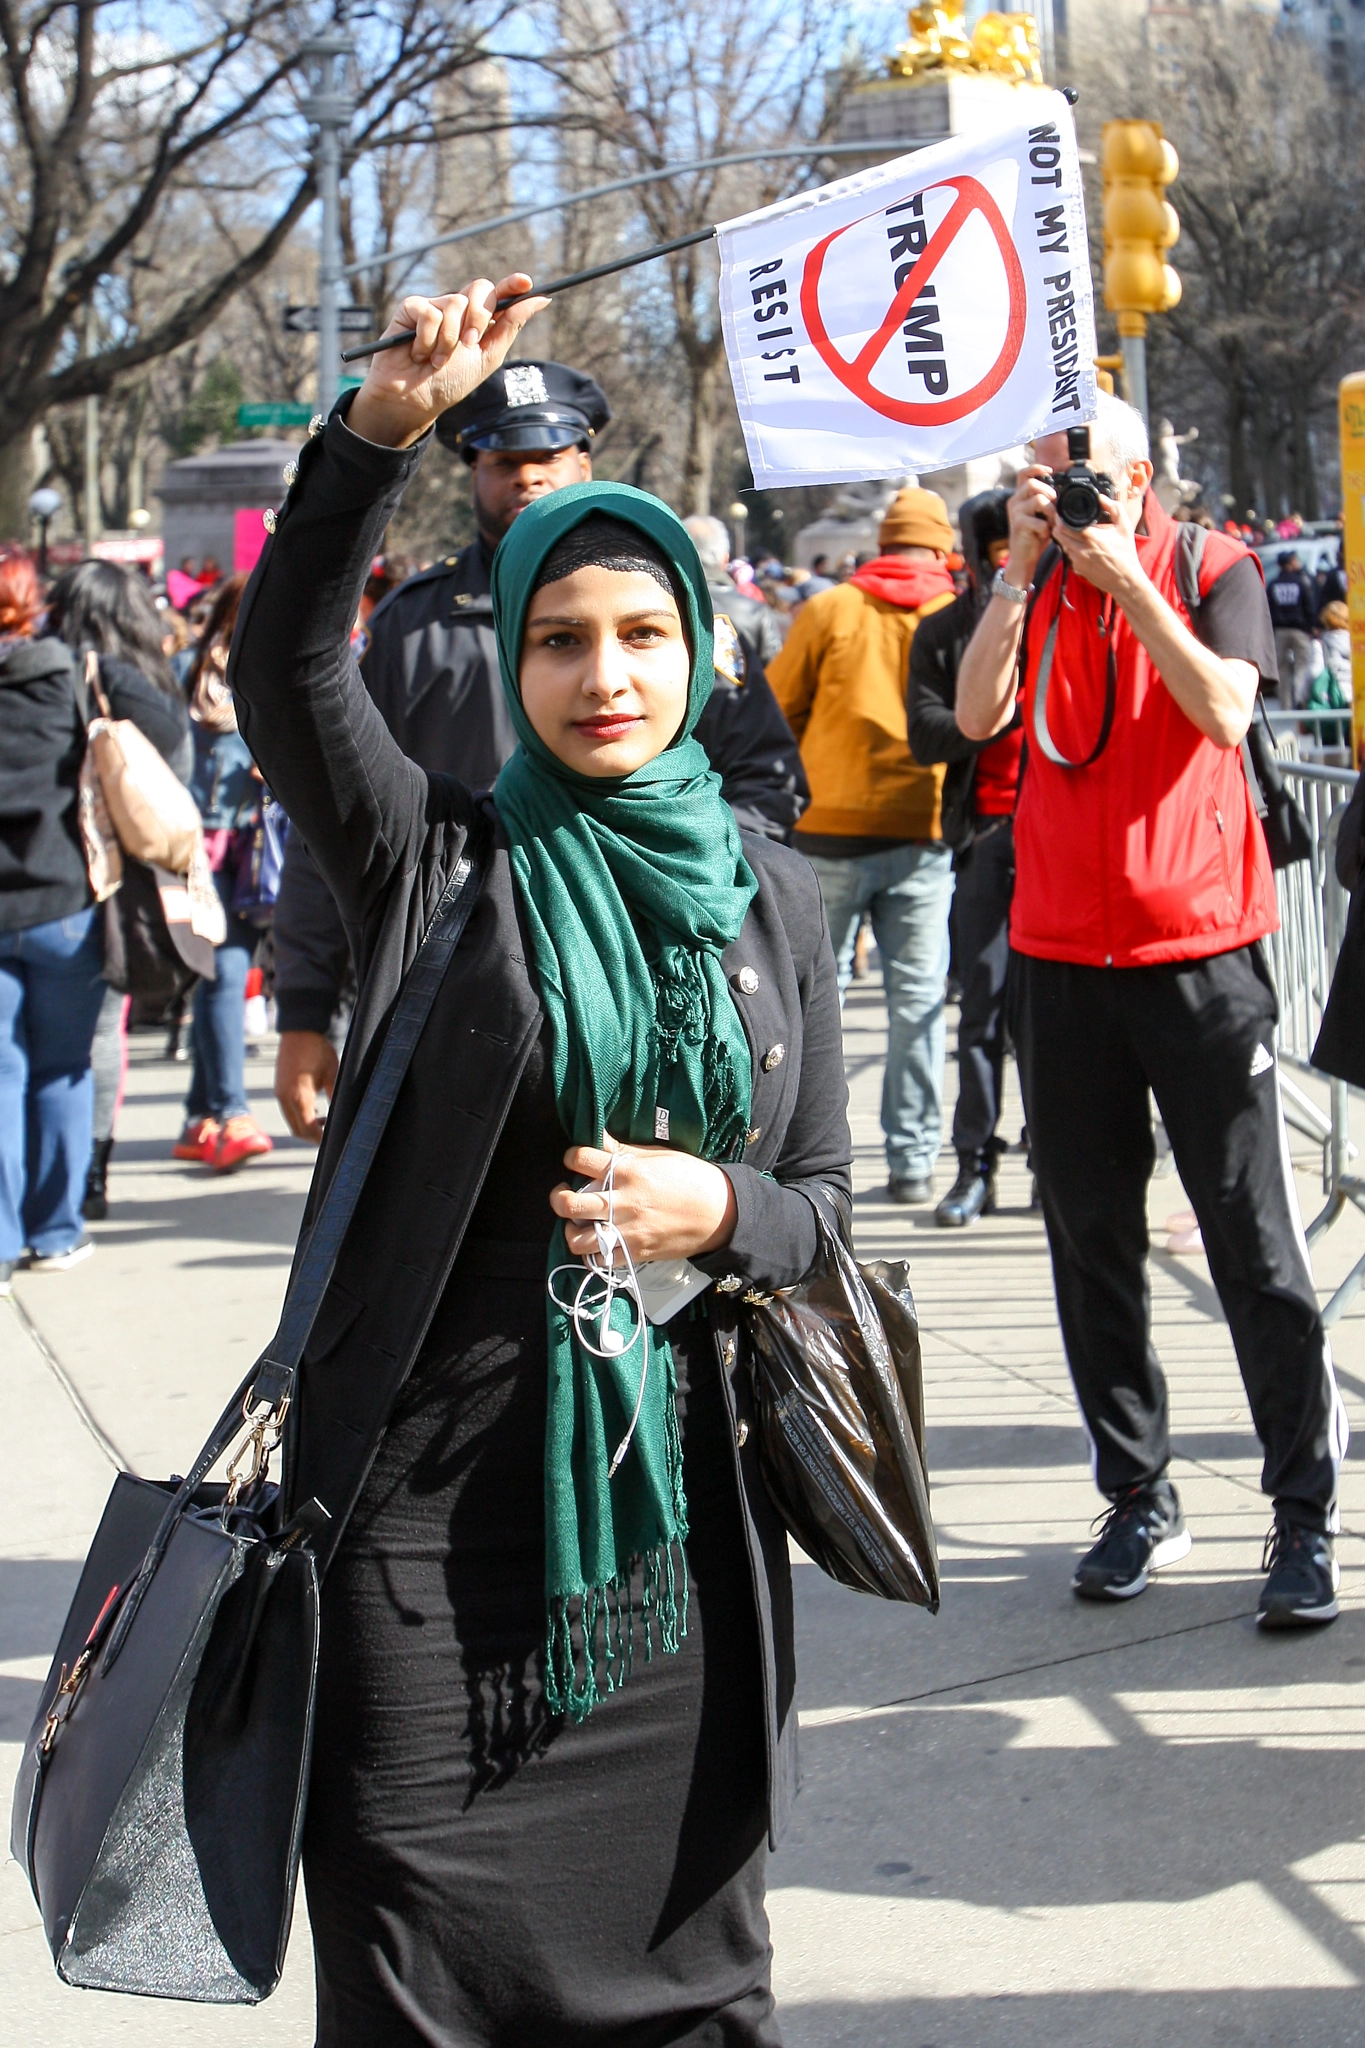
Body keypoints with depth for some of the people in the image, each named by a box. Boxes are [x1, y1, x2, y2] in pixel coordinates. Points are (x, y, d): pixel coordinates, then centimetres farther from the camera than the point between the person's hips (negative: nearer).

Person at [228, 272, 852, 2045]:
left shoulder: (771, 898, 6)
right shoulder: (447, 864, -2)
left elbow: (823, 1198, 9)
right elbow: (288, 660, -20)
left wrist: (715, 1211, -13)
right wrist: (386, 425, -32)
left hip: (682, 1488, 3)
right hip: (436, 1497, -3)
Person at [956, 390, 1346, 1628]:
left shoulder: (1215, 572, 0)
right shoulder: (1032, 585, 8)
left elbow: (1226, 711, -16)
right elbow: (978, 716, -8)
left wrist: (1127, 580, -16)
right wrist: (1022, 568, -12)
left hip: (1201, 950, -3)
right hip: (1061, 955, 4)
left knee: (1252, 1234, -1)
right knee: (1091, 1236, 7)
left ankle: (1306, 1515, 7)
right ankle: (1138, 1499, 18)